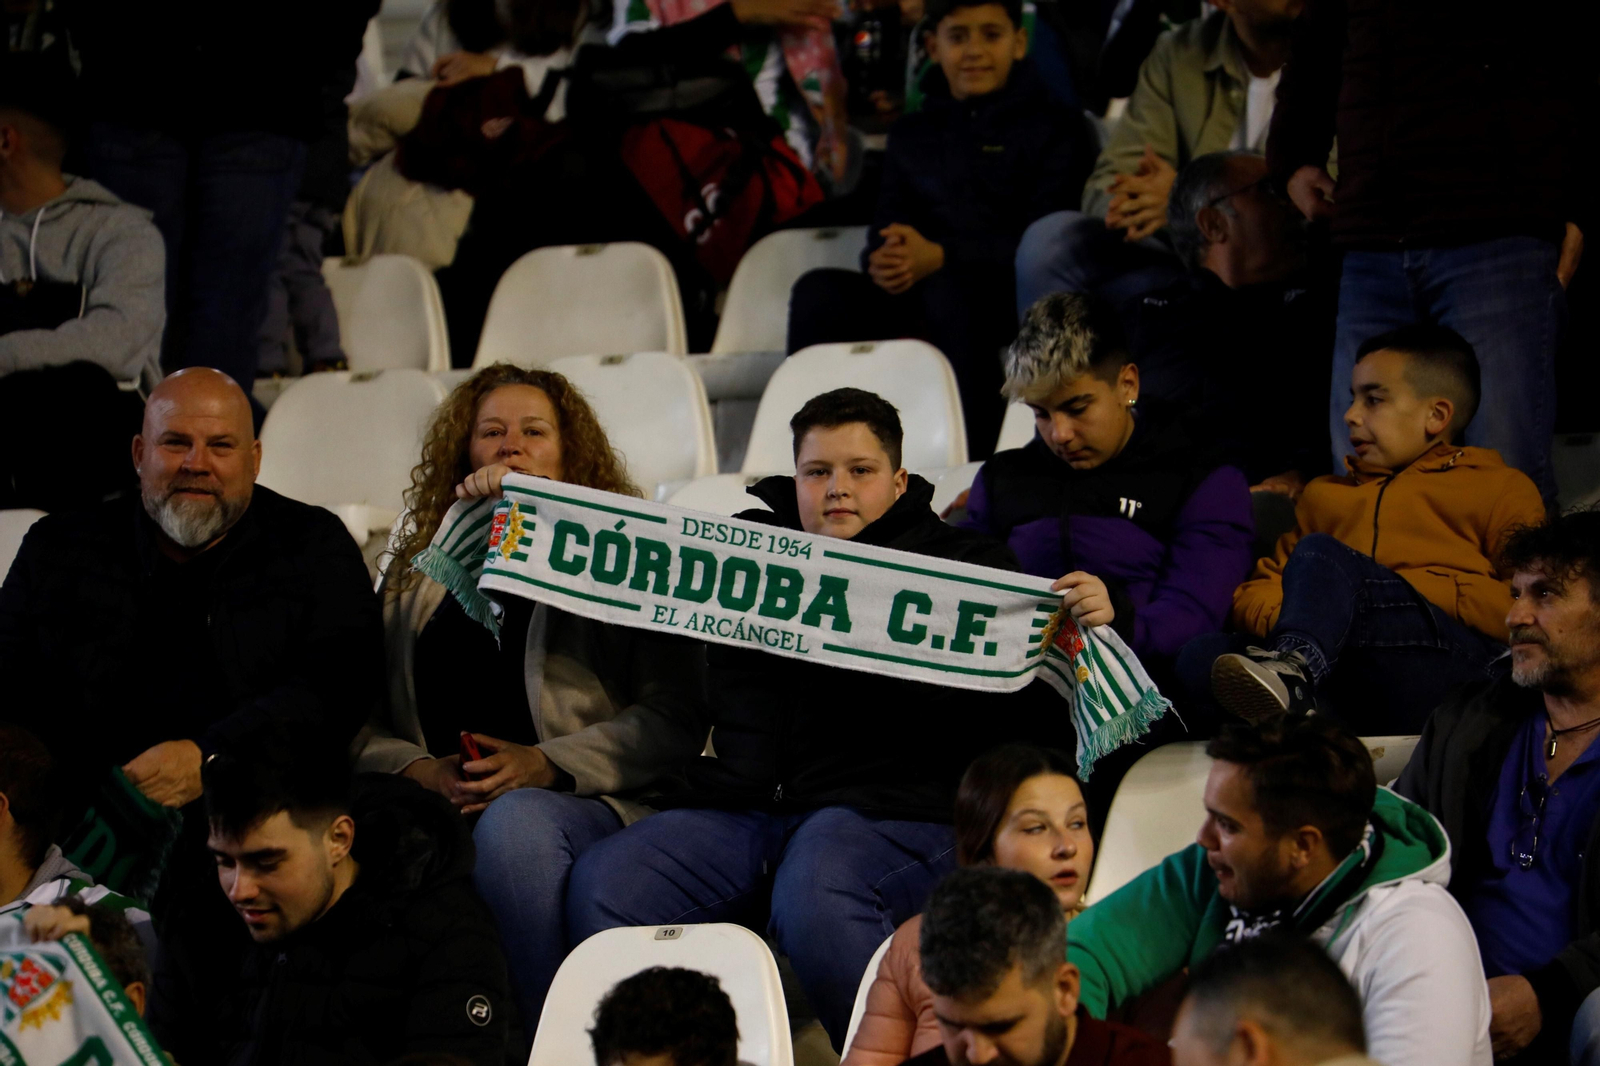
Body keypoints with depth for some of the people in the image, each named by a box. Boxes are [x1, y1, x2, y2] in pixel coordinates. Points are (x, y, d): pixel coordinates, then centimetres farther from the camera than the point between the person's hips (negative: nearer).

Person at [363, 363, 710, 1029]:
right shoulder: (416, 574, 24)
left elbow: (677, 718, 1)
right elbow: (362, 725, 16)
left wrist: (547, 765, -10)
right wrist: (419, 769, -6)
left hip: (593, 808, -2)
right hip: (438, 815, 2)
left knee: (511, 823, -38)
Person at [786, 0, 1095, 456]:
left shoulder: (1053, 128, 9)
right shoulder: (912, 134, 25)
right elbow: (887, 225, 18)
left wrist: (939, 257, -17)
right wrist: (881, 261, -10)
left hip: (1006, 298, -5)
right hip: (914, 295, 5)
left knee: (947, 291, -39)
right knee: (819, 291, -23)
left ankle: (974, 456, -43)